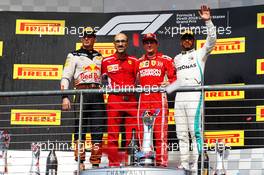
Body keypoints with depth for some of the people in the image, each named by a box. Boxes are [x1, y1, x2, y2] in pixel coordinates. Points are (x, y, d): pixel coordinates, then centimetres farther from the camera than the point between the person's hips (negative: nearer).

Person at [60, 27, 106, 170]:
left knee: (98, 130, -1)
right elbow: (66, 77, 2)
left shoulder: (99, 57, 21)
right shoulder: (74, 55, 9)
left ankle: (95, 164, 2)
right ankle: (80, 162, -6)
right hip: (82, 93, -3)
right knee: (80, 127, -8)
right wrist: (65, 97, -10)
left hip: (97, 95, 3)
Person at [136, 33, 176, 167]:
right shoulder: (139, 62, 19)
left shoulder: (165, 60, 6)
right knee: (142, 132, 4)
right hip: (143, 99, 4)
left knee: (160, 131, -9)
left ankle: (161, 162, -8)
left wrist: (168, 82, -14)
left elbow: (173, 78, 3)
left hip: (159, 98, -4)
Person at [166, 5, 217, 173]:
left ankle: (196, 164, -11)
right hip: (179, 98, 6)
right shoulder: (177, 59, 22)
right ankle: (184, 164, 10)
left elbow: (211, 41, -9)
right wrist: (165, 90, 20)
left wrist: (208, 21, -19)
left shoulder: (199, 54, 7)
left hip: (194, 97, -6)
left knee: (195, 131, -12)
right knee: (181, 134, 5)